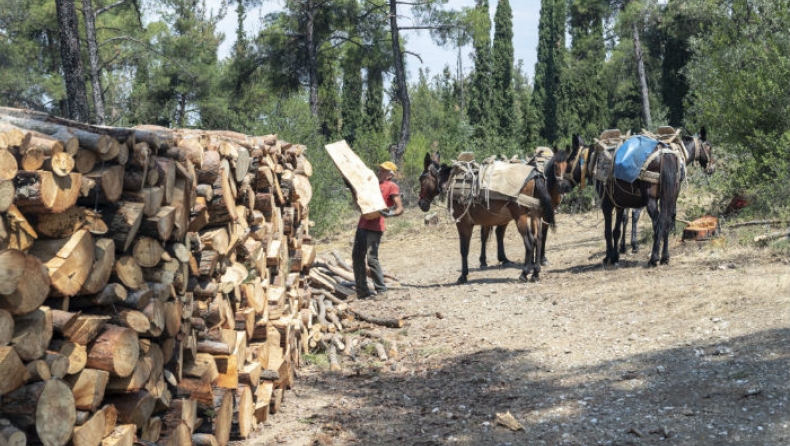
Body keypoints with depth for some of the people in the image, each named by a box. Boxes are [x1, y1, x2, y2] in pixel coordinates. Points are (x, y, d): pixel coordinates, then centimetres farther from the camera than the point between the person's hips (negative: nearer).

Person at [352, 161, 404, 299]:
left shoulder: (391, 186, -2)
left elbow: (400, 208, -11)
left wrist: (391, 213, -32)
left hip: (374, 227, -9)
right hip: (362, 224, 9)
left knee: (371, 258, -12)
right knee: (357, 256, 8)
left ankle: (381, 290, -2)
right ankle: (362, 291, 15)